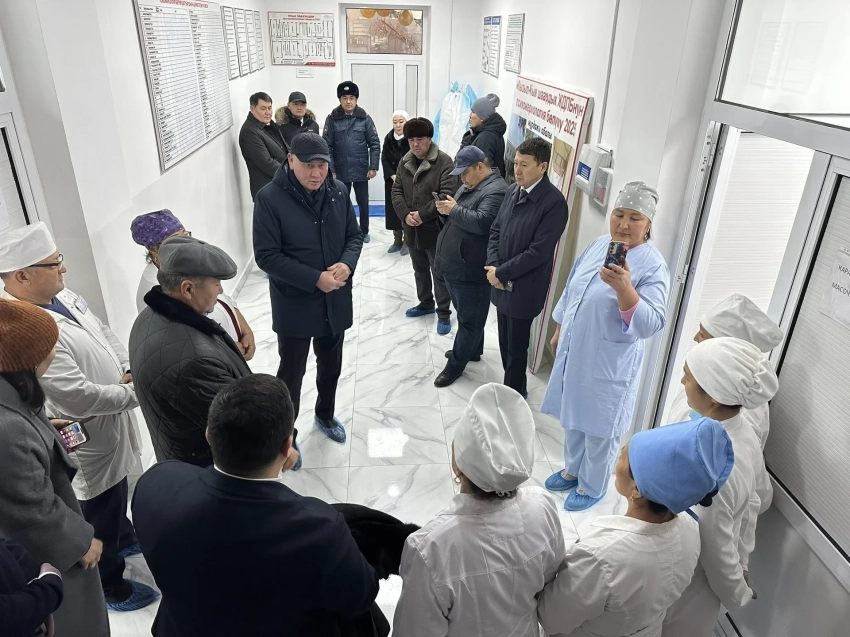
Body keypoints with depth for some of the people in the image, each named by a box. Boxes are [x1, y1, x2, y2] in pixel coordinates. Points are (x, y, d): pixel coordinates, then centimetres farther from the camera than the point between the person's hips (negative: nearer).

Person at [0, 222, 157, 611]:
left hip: (111, 423, 9)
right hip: (89, 439, -9)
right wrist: (136, 392, -21)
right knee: (100, 515, 15)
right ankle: (110, 588, 38)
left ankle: (126, 537, 59)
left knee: (118, 493, 32)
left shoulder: (61, 296, -3)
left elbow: (105, 334, 9)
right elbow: (78, 398, -33)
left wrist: (128, 370, -7)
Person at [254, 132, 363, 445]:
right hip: (294, 305, -4)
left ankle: (325, 416, 48)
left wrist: (347, 263, -16)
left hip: (336, 301, 5)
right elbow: (266, 256, -18)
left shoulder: (338, 191, -3)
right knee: (291, 372, 10)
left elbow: (354, 236, 5)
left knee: (331, 366, 22)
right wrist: (315, 279, -25)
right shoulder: (270, 199, -17)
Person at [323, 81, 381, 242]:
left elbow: (374, 144, -2)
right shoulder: (332, 119, -4)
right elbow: (326, 146, -5)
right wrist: (330, 169, -9)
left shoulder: (365, 118, -2)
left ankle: (364, 231, 29)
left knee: (363, 203, 12)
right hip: (341, 171, 0)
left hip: (361, 170, 1)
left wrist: (373, 167, -7)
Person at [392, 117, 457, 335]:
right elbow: (396, 191, 5)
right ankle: (425, 303, 39)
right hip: (411, 229, 7)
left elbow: (447, 196, -20)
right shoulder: (405, 161, 7)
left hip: (435, 229, -6)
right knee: (420, 270, 21)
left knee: (439, 273, 4)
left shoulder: (444, 162, -14)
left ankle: (444, 313, 16)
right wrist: (405, 214, -11)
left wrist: (422, 214, -21)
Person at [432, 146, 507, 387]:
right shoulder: (469, 185, 14)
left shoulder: (496, 190, -17)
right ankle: (473, 349, 42)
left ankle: (456, 364, 15)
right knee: (466, 315, 24)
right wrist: (447, 209, -2)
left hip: (471, 270, -10)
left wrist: (454, 210, -19)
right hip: (454, 265, 10)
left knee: (469, 319, 5)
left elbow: (482, 223, -30)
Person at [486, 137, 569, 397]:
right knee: (505, 343, 19)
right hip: (502, 283, 7)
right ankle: (513, 388, 39)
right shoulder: (513, 191, 4)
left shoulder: (554, 203, -18)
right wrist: (493, 266, -6)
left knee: (516, 347, 8)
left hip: (523, 288, -7)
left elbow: (538, 252, -21)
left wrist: (501, 273, -15)